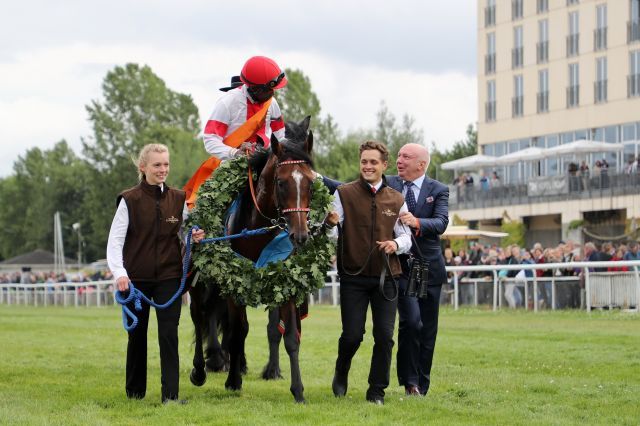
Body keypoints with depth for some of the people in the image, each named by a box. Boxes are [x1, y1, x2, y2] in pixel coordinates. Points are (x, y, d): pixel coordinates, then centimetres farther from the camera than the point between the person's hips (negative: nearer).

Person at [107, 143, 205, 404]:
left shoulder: (178, 199, 4)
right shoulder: (130, 200, -6)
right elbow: (115, 240, -8)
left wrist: (194, 237, -10)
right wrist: (119, 273, -21)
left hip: (169, 276, 1)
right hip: (136, 277, -1)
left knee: (169, 333, -7)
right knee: (137, 334, 10)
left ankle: (170, 394, -6)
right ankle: (135, 391, 25)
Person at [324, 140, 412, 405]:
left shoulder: (396, 200, 8)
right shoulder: (344, 194, 0)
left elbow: (406, 237, 11)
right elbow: (331, 234, -5)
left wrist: (396, 244, -11)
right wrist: (330, 223, -28)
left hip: (386, 277, 2)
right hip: (353, 276, -2)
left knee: (384, 336, -2)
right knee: (352, 335, -3)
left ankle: (377, 391, 12)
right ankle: (341, 374, 27)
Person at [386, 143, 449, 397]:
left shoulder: (438, 191, 2)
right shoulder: (388, 186, 4)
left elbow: (441, 223, -12)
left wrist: (417, 223, -31)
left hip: (429, 266, 2)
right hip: (400, 264, -2)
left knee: (428, 329, 8)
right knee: (411, 320, -18)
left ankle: (421, 385, 20)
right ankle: (409, 380, -6)